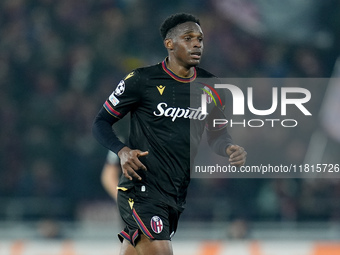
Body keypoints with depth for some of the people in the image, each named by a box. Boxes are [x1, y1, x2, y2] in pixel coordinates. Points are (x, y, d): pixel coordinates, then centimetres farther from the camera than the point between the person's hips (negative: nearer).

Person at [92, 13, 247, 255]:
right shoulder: (142, 80, -7)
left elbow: (217, 134, 20)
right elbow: (101, 123, 0)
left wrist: (230, 148, -4)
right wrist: (123, 151, -19)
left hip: (177, 196, 6)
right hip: (141, 191, -6)